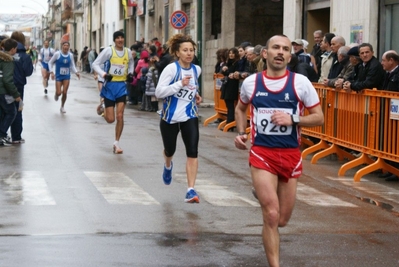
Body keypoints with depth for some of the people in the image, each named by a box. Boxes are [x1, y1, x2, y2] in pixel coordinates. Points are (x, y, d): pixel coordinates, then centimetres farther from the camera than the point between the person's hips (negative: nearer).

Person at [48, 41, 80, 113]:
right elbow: (50, 63, 1)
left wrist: (76, 72, -5)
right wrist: (52, 72, -9)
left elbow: (72, 65, 11)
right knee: (59, 93, -7)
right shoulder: (57, 54, -9)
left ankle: (62, 107, 19)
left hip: (67, 77, 2)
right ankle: (56, 95, 33)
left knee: (64, 93, -2)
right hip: (58, 76, -2)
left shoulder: (70, 55, 0)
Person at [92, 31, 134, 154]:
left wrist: (130, 72, 5)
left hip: (122, 86, 3)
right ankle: (104, 108, 38)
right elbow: (95, 64, -6)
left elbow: (131, 63, 24)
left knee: (120, 116, -6)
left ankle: (116, 143, 6)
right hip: (110, 85, -2)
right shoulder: (108, 50, -10)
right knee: (110, 119, 1)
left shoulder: (128, 52, 3)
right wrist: (104, 74, -21)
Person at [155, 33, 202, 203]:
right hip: (170, 117, -2)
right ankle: (168, 166, 55)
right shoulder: (171, 68, -15)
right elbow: (158, 92, -22)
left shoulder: (197, 69, 2)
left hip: (190, 116, 2)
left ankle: (191, 190, -14)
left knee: (192, 152, -14)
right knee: (170, 150, 17)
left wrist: (195, 94, 8)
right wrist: (180, 84, -29)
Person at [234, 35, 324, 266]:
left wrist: (292, 119, -18)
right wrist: (241, 133, 5)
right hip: (262, 153, -1)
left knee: (282, 220, 11)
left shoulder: (300, 82, -5)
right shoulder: (251, 82, 1)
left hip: (291, 154, 1)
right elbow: (241, 108, 22)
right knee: (271, 216, -13)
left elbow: (319, 117, -2)